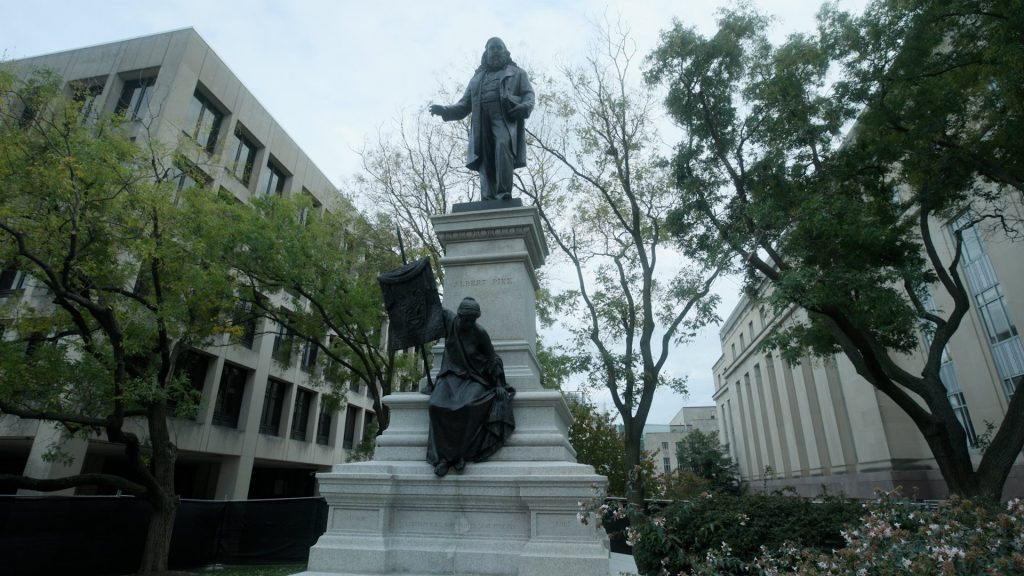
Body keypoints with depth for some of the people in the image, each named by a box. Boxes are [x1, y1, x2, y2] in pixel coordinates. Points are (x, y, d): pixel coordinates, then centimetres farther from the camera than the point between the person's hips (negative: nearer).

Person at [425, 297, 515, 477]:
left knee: (468, 406, -35)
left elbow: (492, 360, -1)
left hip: (474, 378, -2)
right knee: (437, 405, -28)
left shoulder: (480, 334, -10)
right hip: (452, 376, 3)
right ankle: (443, 455, -21)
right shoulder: (449, 320, -4)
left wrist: (499, 385, -5)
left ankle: (461, 453, -19)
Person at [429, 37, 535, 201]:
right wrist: (446, 110, 5)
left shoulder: (516, 73, 27)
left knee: (503, 145, -32)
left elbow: (528, 93, 13)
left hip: (506, 117, -3)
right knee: (485, 160, -14)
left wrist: (525, 106, -12)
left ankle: (504, 194, -38)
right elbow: (465, 104, 26)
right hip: (482, 121, 3)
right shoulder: (477, 78, 33)